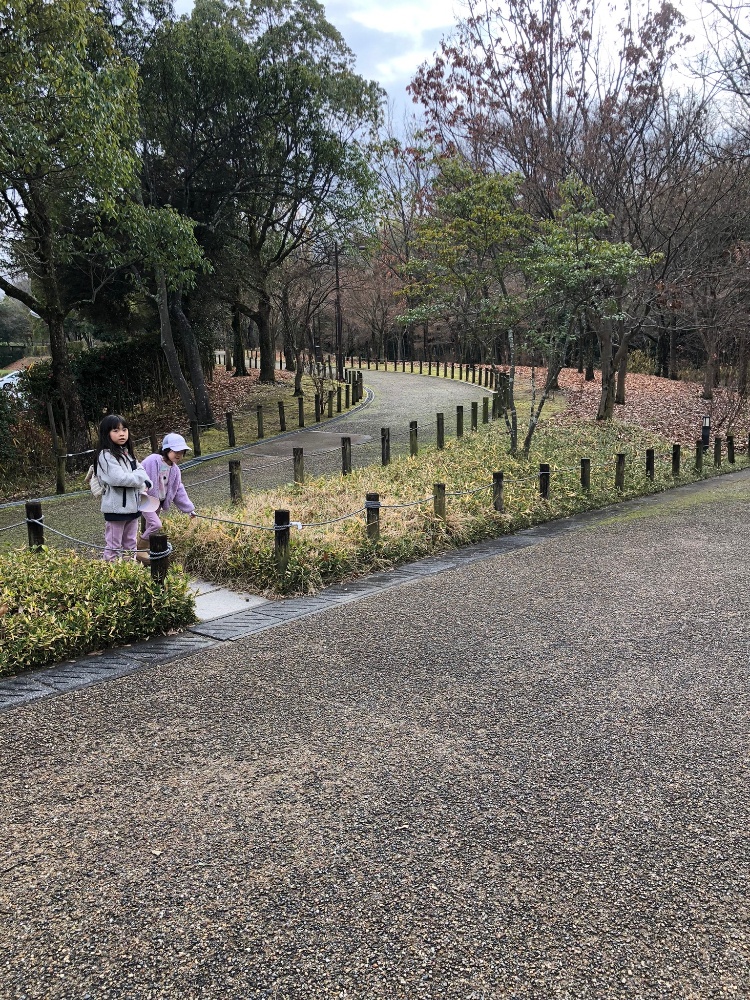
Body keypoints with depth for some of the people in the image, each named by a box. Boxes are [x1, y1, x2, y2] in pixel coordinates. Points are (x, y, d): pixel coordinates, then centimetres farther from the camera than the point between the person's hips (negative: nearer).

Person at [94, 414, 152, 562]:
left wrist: (143, 484, -11)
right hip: (116, 507, -8)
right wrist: (139, 478, -11)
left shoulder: (127, 453, 12)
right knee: (114, 546, 1)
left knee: (130, 544, 17)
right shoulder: (106, 455, -14)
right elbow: (119, 478, -24)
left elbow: (141, 470, 11)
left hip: (132, 505, 8)